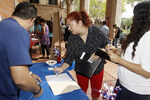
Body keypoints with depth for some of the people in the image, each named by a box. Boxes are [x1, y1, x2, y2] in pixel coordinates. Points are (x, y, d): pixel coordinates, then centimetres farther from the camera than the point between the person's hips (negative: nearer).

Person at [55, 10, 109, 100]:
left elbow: (107, 45, -8)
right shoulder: (72, 38, -12)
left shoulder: (96, 31, -17)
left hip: (97, 69, 0)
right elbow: (70, 57, -9)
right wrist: (62, 68, -21)